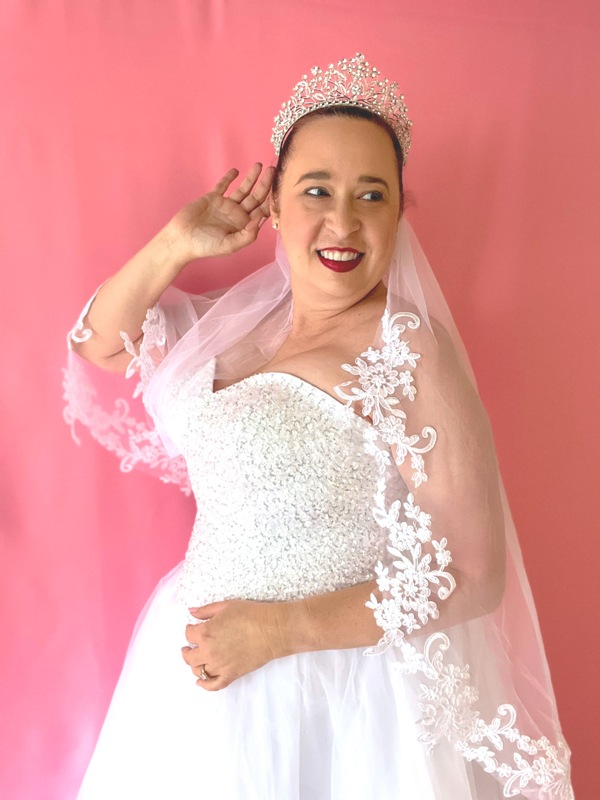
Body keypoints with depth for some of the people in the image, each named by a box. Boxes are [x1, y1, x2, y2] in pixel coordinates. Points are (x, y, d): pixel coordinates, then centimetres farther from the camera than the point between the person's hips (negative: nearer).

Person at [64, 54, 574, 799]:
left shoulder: (409, 352, -19)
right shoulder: (240, 317, 1)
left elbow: (472, 575, -19)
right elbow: (98, 341, 11)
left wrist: (282, 629, -20)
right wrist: (174, 244, -4)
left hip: (336, 697, -6)